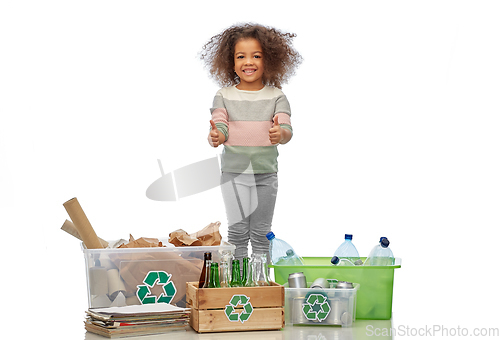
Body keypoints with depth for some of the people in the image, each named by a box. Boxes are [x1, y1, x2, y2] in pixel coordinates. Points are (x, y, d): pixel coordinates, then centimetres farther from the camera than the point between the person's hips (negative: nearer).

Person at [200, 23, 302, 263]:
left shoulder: (276, 96, 1)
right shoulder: (224, 96, 2)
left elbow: (287, 129, -8)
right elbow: (220, 126, -3)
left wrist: (280, 133, -32)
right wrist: (216, 136, -27)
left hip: (266, 173, 1)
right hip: (234, 172, -1)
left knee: (261, 232, 8)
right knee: (238, 230, -2)